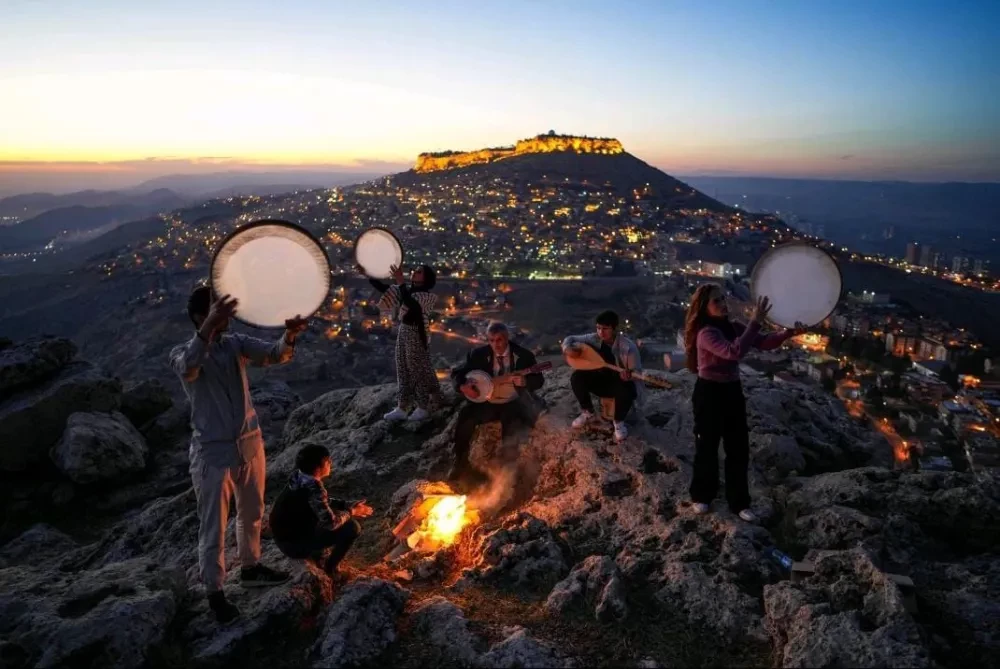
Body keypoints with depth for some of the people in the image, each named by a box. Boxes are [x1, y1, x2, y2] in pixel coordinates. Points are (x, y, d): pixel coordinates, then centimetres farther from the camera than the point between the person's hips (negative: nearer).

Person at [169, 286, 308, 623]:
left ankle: (250, 568, 42)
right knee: (213, 525, 6)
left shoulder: (237, 344, 1)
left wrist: (289, 335, -39)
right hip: (212, 450, -5)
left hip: (250, 442, 5)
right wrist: (209, 327, -54)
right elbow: (189, 365, -35)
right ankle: (215, 592, 23)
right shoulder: (182, 353, -10)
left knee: (252, 513, 21)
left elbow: (275, 354, -15)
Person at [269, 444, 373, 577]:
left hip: (285, 536, 9)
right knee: (353, 527, -11)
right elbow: (330, 522, -23)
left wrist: (348, 505, 7)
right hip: (294, 544, -9)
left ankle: (315, 554, 20)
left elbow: (323, 502, 16)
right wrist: (351, 512, -5)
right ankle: (330, 568, 4)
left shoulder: (299, 476, 0)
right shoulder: (313, 487, -25)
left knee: (333, 509, 20)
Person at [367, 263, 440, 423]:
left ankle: (423, 407, 17)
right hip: (403, 333, 8)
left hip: (416, 335, -8)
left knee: (418, 370, 3)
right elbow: (384, 288, 4)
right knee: (403, 370, 10)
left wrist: (401, 282, -36)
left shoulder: (427, 296, -13)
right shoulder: (407, 290, 9)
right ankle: (401, 408, 16)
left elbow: (411, 304, -32)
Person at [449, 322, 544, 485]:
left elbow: (539, 380, -7)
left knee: (513, 422, -34)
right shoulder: (478, 354, -2)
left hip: (513, 403, -2)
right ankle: (461, 464, -7)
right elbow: (456, 373, 4)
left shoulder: (523, 355, -6)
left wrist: (524, 381, -29)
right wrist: (463, 387, -18)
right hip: (486, 402, 2)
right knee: (465, 417, -25)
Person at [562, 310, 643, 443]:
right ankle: (587, 412, 4)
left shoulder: (628, 346, -23)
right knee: (577, 377, -21)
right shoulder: (595, 339, -10)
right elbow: (570, 339, 0)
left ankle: (619, 422, -6)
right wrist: (568, 349, -24)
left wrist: (629, 375, -45)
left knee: (626, 390, -39)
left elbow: (637, 372, -20)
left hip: (621, 381, -4)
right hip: (601, 379, 4)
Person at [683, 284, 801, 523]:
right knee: (707, 448, 7)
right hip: (709, 393, -7)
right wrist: (755, 322, -38)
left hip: (733, 391, 7)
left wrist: (790, 332, -19)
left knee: (739, 449, 10)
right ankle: (701, 497, 28)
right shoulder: (706, 333, -21)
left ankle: (739, 502, 22)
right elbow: (734, 352, -37)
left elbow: (764, 342, -2)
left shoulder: (732, 327, 2)